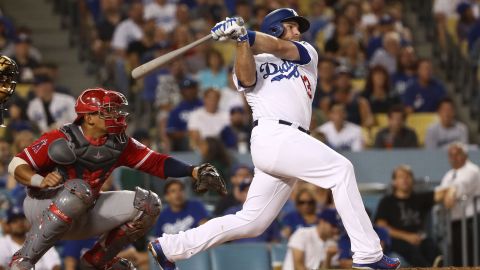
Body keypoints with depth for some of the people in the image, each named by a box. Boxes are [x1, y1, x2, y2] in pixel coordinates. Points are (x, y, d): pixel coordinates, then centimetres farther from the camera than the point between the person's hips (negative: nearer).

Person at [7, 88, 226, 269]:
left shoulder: (119, 144, -3)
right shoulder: (60, 140, -19)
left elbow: (156, 163, -7)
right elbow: (16, 165, -18)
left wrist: (193, 172, -20)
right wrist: (40, 180, -38)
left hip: (84, 217, 6)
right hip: (42, 208, -6)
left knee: (148, 204, -5)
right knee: (79, 189, -39)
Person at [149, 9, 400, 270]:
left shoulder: (306, 53, 25)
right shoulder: (253, 62, 15)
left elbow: (281, 48, 3)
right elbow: (246, 78, -10)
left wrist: (244, 35, -11)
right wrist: (241, 41, -21)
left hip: (289, 141, 6)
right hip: (273, 136, -6)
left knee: (251, 222, 5)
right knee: (340, 169, -18)